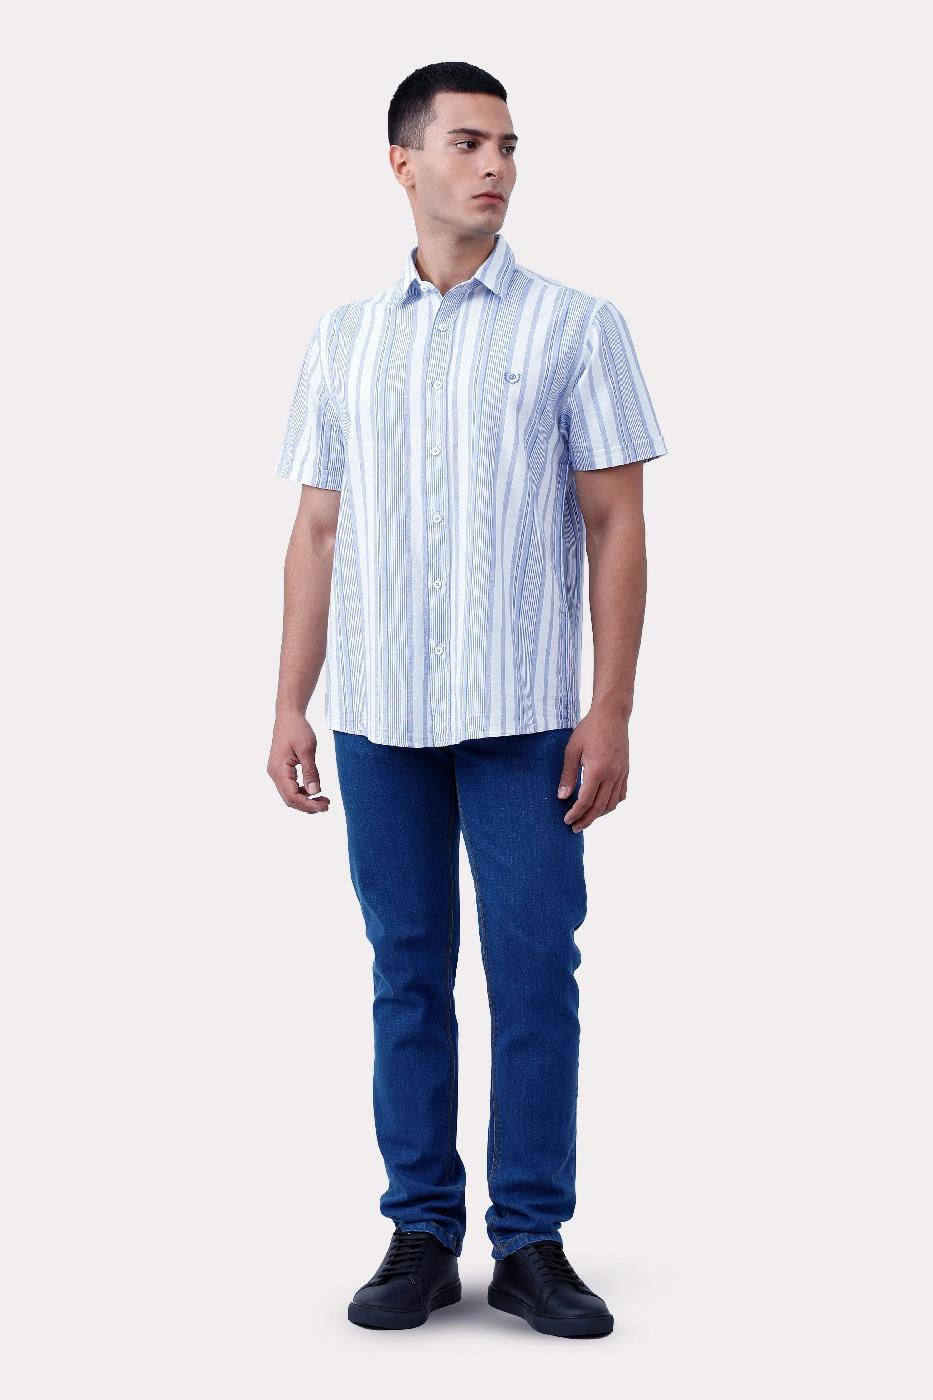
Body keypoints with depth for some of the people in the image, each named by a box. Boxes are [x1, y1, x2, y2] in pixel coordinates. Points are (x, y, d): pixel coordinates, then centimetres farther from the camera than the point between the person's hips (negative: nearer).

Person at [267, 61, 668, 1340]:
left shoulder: (577, 325, 2)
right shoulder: (342, 339, 11)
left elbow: (616, 525, -1)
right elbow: (319, 530, 11)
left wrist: (612, 709, -8)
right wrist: (290, 706, 5)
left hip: (524, 714, -2)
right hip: (379, 713, 2)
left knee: (535, 977, 0)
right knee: (408, 975, 7)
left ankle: (532, 1243, 11)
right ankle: (422, 1235, 17)